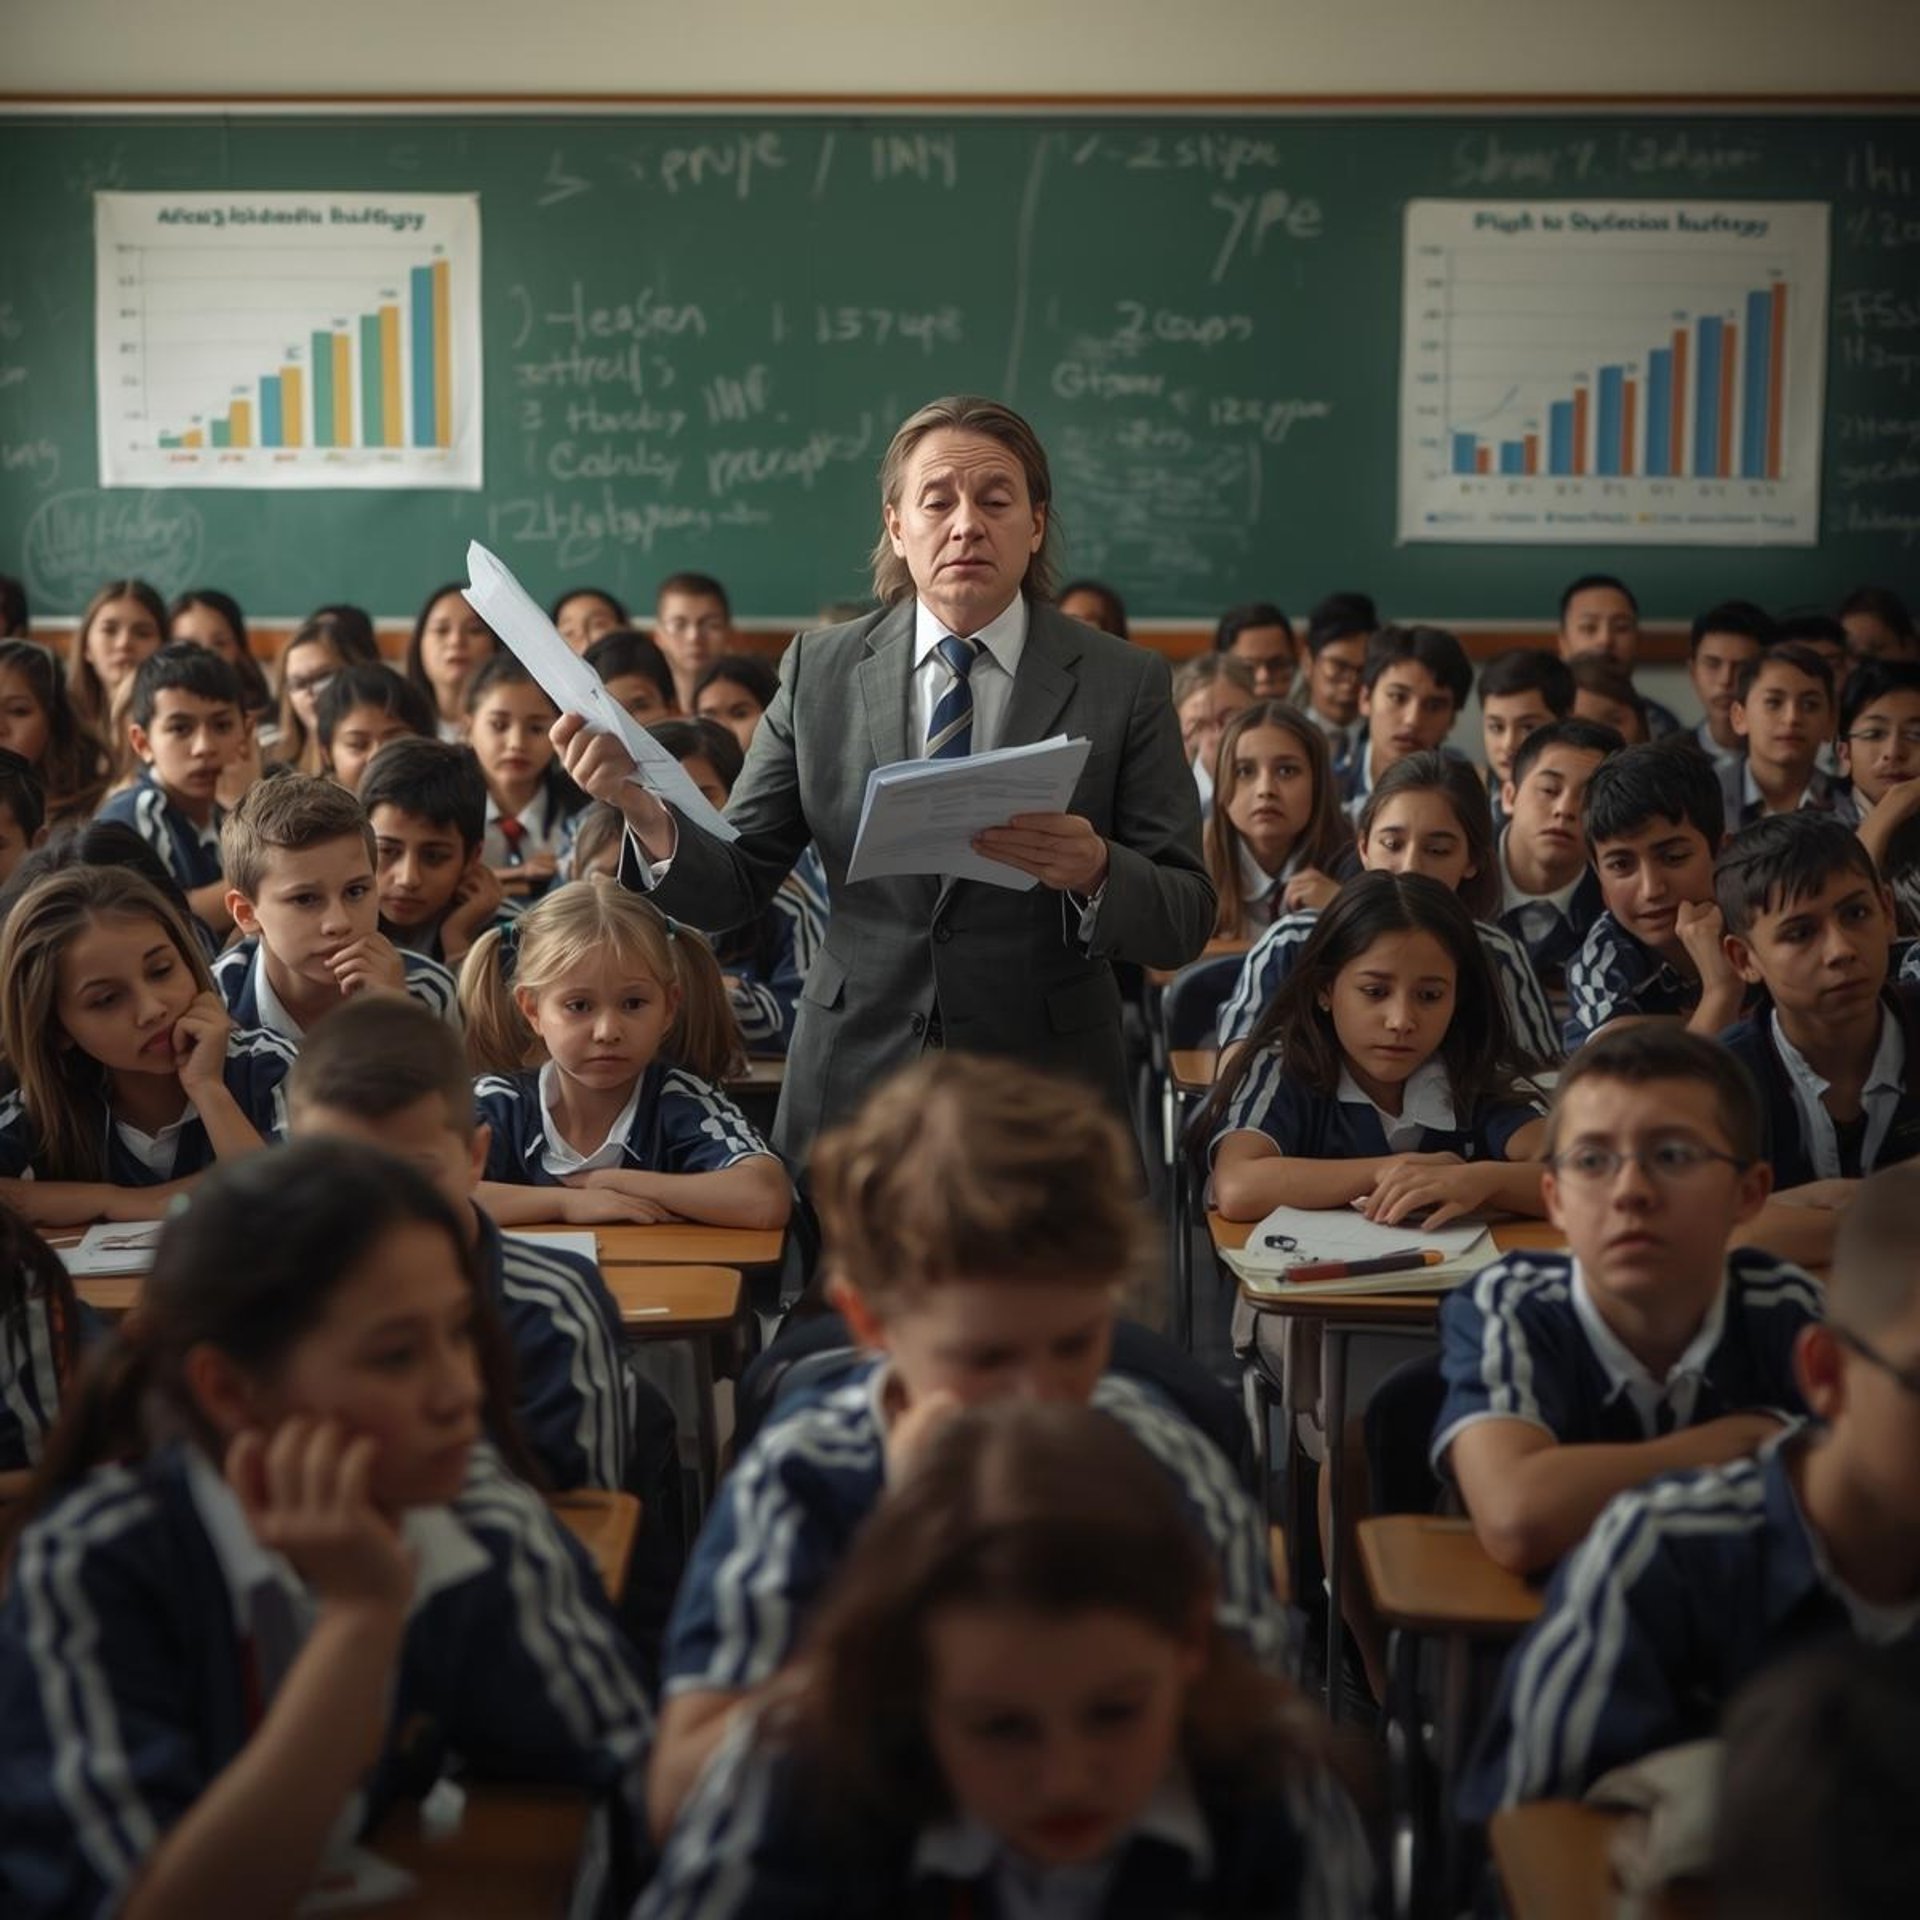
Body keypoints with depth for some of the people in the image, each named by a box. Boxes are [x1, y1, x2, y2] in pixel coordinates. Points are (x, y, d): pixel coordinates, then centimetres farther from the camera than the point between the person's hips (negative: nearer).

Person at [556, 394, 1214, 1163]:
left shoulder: (1124, 683, -4)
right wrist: (645, 815, -20)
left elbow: (1185, 923, -6)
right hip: (852, 1092, 1)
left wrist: (1096, 873, -27)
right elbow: (738, 885, 0)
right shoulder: (819, 670, 1)